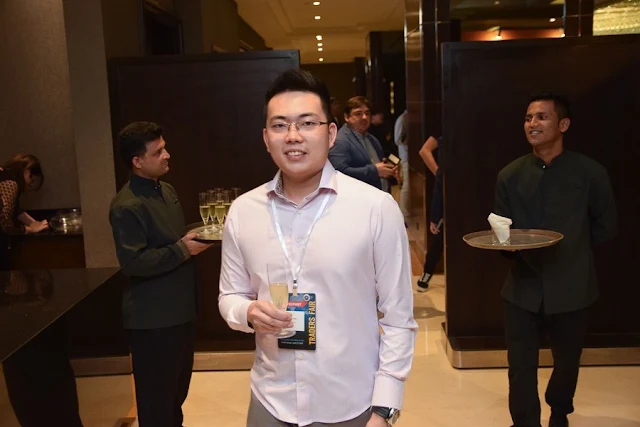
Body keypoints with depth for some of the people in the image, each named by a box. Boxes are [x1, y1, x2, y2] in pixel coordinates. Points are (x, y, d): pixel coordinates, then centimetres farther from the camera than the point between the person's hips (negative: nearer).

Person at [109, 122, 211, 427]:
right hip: (153, 317, -9)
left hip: (180, 308, 9)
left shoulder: (167, 190, 10)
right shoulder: (126, 206, -20)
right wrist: (182, 250, -22)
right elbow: (132, 263, -25)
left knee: (178, 385, 23)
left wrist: (194, 239, 4)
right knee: (156, 395, 5)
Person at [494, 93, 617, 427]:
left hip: (570, 286, 0)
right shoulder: (510, 175, -1)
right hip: (523, 286, 0)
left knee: (567, 361, 19)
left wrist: (569, 250, -3)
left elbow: (605, 227, 3)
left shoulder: (590, 172, -6)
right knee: (520, 367, 0)